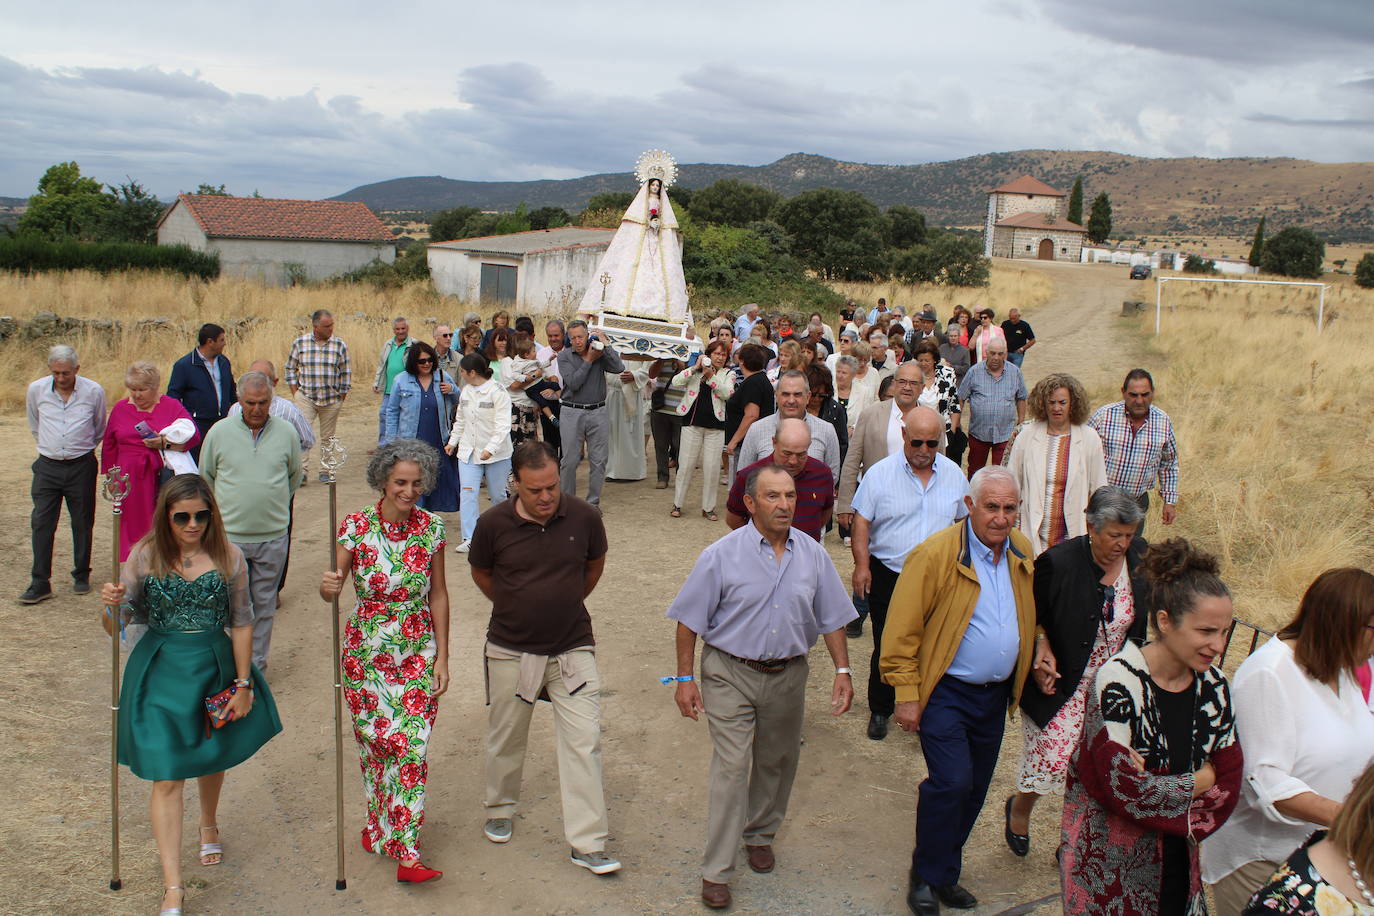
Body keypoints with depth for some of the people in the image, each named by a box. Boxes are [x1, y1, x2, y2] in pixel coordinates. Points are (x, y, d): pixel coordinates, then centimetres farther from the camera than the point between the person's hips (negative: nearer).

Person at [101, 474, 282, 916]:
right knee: (166, 776, -4)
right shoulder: (145, 556, -9)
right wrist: (111, 606, -27)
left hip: (215, 668, 1)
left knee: (212, 757, 22)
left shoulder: (227, 556, -8)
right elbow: (116, 628, -4)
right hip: (161, 670, -1)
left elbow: (241, 624, -2)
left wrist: (243, 685, -2)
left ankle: (209, 825, 52)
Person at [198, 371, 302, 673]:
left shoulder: (286, 432, 1)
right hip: (230, 534, -1)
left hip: (273, 536, 1)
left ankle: (257, 665, 23)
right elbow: (206, 477, 12)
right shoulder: (219, 432, -2)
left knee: (265, 604, 10)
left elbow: (294, 476, 16)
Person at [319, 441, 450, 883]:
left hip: (417, 653, 0)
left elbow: (439, 595, 2)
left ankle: (406, 852, 1)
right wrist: (327, 586, -38)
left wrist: (442, 657, 0)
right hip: (366, 652, 0)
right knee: (372, 741, 11)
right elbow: (333, 585, -14)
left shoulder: (431, 528, -4)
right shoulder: (356, 527, -9)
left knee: (412, 746, -5)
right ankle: (377, 820, 36)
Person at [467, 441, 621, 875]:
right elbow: (481, 573, 6)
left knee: (584, 741, -4)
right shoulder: (494, 524, -15)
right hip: (512, 649, 0)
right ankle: (500, 809, 44)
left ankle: (588, 844, 6)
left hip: (573, 648, 0)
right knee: (506, 737, 17)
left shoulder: (584, 516, -12)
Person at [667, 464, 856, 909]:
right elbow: (689, 621, -7)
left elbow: (832, 618, 8)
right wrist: (686, 679, -9)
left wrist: (843, 670, 1)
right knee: (731, 766, -7)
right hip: (730, 675, -4)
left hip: (788, 675, 4)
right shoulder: (721, 556, -11)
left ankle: (759, 834, 41)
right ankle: (716, 871, 1)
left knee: (776, 763, 17)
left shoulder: (814, 556, 0)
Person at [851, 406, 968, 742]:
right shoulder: (880, 473, -6)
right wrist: (862, 565, -11)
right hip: (888, 576, -2)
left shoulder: (953, 474, 3)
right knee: (886, 648, 9)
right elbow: (861, 521, -4)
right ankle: (880, 710, 27)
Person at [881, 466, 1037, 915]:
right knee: (951, 782, -12)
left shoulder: (1022, 553, 3)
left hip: (996, 694, 6)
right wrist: (907, 696, -14)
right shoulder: (935, 554, -17)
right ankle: (926, 878, 9)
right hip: (946, 692, -6)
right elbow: (902, 630, -14)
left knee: (974, 788, 12)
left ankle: (945, 874, 30)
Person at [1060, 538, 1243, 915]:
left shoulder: (1213, 686, -1)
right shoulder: (1118, 682, -21)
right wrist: (1201, 779, -11)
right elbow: (1124, 787, -24)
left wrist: (1158, 788, -17)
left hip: (1176, 859, 5)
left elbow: (1228, 781, -2)